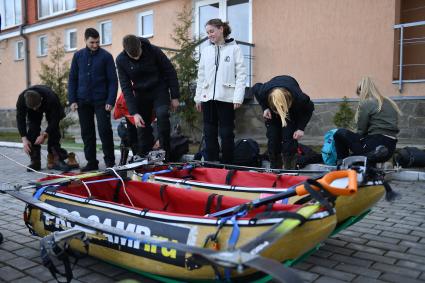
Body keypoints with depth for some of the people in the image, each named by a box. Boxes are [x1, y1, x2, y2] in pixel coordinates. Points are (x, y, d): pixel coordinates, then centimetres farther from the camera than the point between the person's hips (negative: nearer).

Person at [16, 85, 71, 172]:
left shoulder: (51, 98, -44)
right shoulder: (21, 99, -35)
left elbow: (54, 119, -34)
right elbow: (20, 119, -25)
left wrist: (44, 135, -39)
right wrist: (24, 138, -31)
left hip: (51, 109, -2)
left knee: (54, 130, -15)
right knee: (32, 130, -13)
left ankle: (57, 160, -9)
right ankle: (35, 162, -7)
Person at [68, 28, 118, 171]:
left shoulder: (106, 56, -2)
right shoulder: (78, 56, 8)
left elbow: (113, 80, -4)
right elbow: (72, 79, 10)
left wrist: (110, 101, -12)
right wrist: (72, 100, 2)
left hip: (101, 100, -3)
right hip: (83, 101, 4)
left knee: (105, 130, -6)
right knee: (87, 132, 7)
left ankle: (110, 161, 6)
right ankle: (91, 162, 16)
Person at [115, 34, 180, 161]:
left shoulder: (153, 51, -19)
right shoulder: (121, 60, -14)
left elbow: (170, 72, -10)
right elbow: (126, 87, -12)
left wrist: (174, 97, -9)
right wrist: (134, 112, -18)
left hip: (159, 90, -2)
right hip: (141, 94, 3)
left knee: (162, 115, -25)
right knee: (142, 127, 1)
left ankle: (165, 155, -16)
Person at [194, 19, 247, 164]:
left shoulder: (234, 49, 0)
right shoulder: (206, 51, 12)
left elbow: (241, 74, -4)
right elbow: (201, 76, 14)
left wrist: (238, 97, -12)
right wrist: (198, 97, 10)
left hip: (226, 98, -4)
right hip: (208, 98, 4)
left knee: (226, 134, 2)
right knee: (209, 134, 6)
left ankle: (227, 166, 12)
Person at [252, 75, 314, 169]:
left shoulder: (299, 98, -41)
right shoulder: (264, 92, -39)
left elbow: (309, 108, -17)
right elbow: (255, 88, -12)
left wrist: (301, 128, -24)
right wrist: (264, 108, -22)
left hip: (293, 111, -1)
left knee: (289, 140, -15)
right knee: (273, 140, -7)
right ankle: (274, 170, 6)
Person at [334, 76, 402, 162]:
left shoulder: (366, 104, -5)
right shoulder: (389, 103, 18)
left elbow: (361, 131, -4)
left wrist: (352, 145, 14)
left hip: (375, 146, -9)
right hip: (390, 149, 9)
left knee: (340, 133, 2)